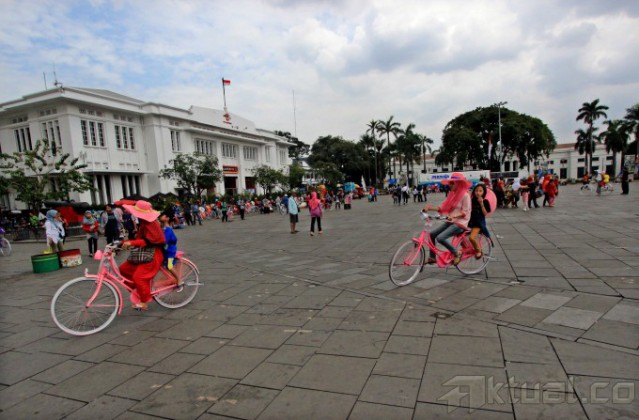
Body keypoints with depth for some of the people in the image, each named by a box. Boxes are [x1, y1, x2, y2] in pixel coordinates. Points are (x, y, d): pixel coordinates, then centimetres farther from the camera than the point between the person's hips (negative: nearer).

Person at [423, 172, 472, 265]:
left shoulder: (465, 195, -12)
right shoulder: (452, 194, 11)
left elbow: (465, 212, -16)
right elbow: (443, 207, 7)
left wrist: (454, 216, -32)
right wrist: (431, 208, -7)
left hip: (460, 223, -8)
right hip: (450, 221, 8)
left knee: (440, 238, -24)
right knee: (432, 234, -3)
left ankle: (457, 253, -2)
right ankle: (432, 258, 8)